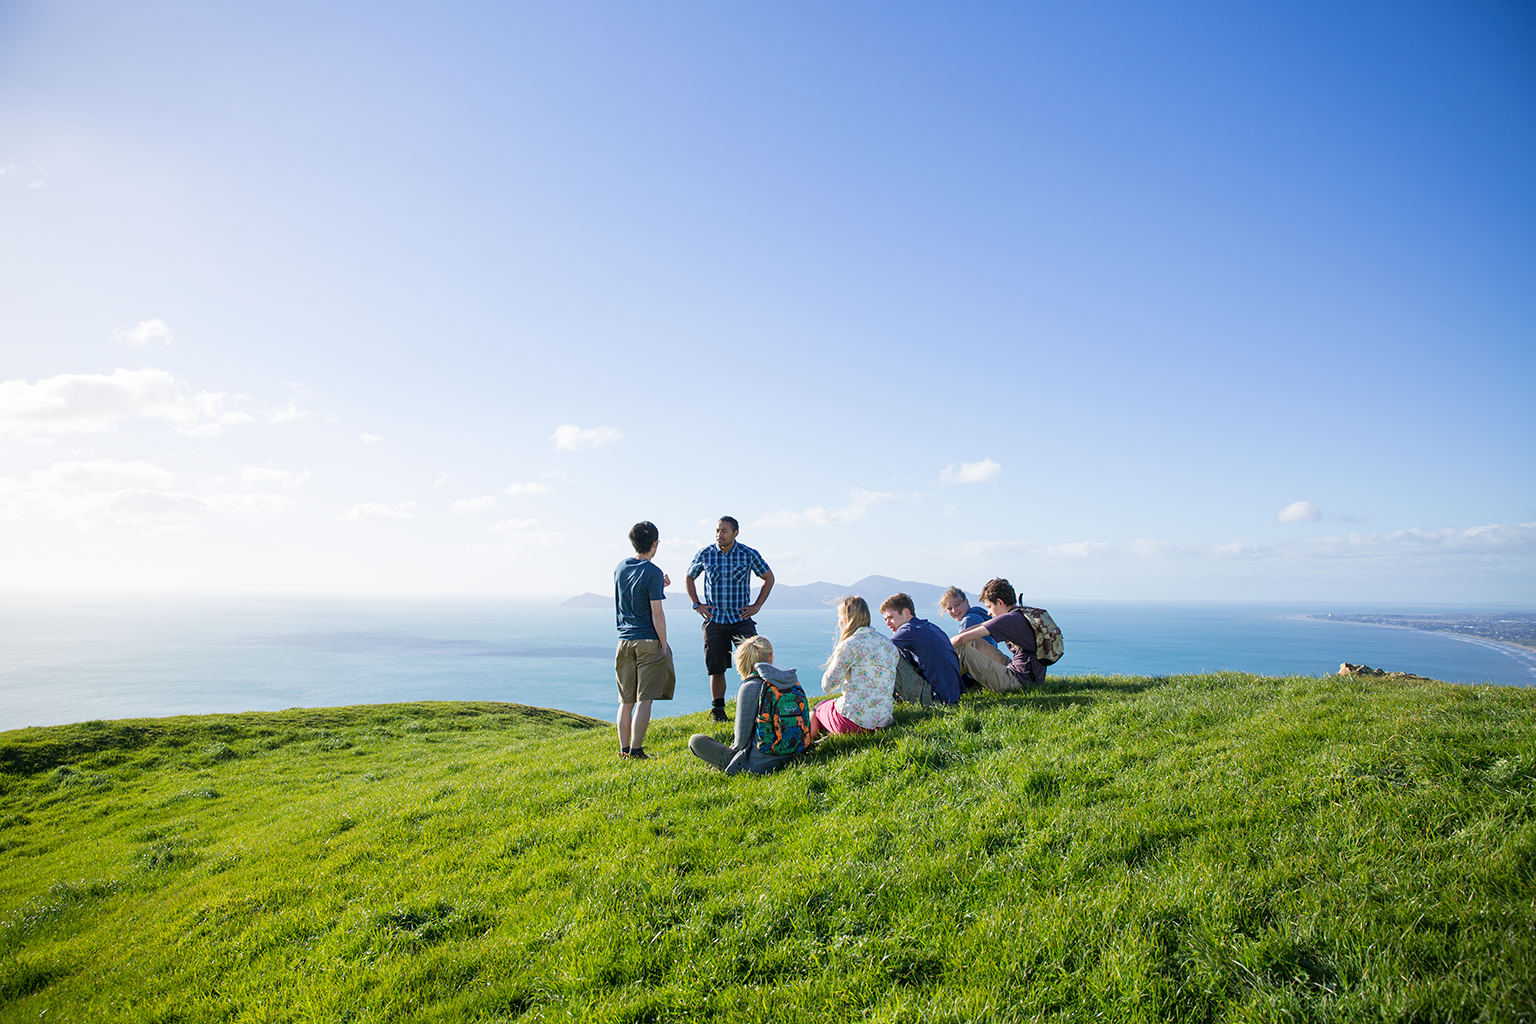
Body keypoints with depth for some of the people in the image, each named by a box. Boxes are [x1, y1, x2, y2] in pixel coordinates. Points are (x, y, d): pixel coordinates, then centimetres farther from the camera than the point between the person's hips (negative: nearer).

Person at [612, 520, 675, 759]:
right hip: (648, 641, -6)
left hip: (624, 639, 6)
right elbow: (656, 614, -13)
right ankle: (636, 750, -1)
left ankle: (623, 749, 14)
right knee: (644, 699, -1)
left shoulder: (620, 568, 9)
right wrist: (663, 645, -6)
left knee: (626, 700, 10)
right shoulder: (653, 572, -11)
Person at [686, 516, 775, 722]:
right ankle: (717, 709, 20)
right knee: (716, 668, 5)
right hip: (714, 619, 1)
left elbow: (768, 578, 11)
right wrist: (696, 605, 6)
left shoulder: (749, 555, -2)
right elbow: (689, 578, 17)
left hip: (741, 618, -1)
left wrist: (757, 606, 4)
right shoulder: (704, 554, 1)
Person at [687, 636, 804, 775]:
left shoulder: (750, 687, -18)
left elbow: (742, 735, -13)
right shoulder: (792, 679, -1)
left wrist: (734, 747, 11)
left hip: (759, 763, -7)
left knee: (695, 740, 5)